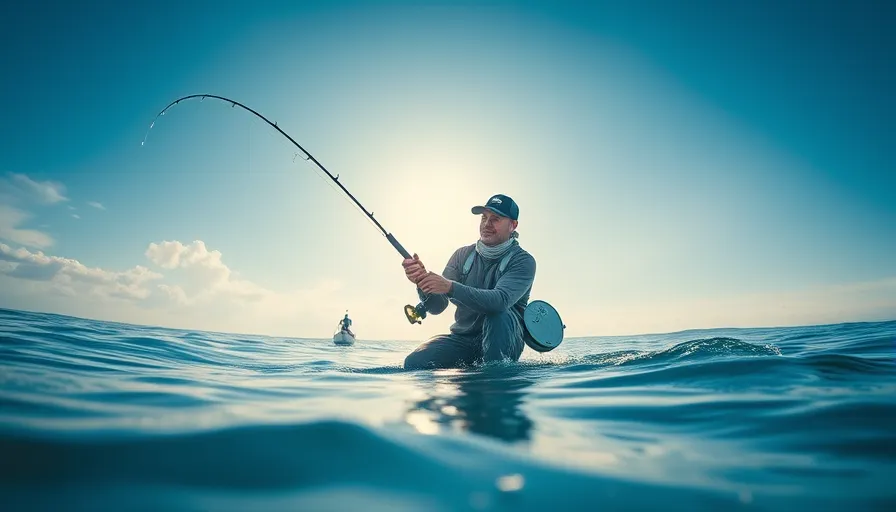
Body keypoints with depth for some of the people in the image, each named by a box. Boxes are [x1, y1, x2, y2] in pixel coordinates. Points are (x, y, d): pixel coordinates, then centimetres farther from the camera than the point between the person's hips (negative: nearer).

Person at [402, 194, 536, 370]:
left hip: (503, 344, -3)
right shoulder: (462, 255, 2)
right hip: (462, 339, 3)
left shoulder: (523, 261, -10)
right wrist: (422, 281, -28)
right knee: (414, 363, -18)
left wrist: (450, 287, -41)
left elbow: (501, 300, -31)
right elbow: (436, 307, -6)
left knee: (498, 313, -34)